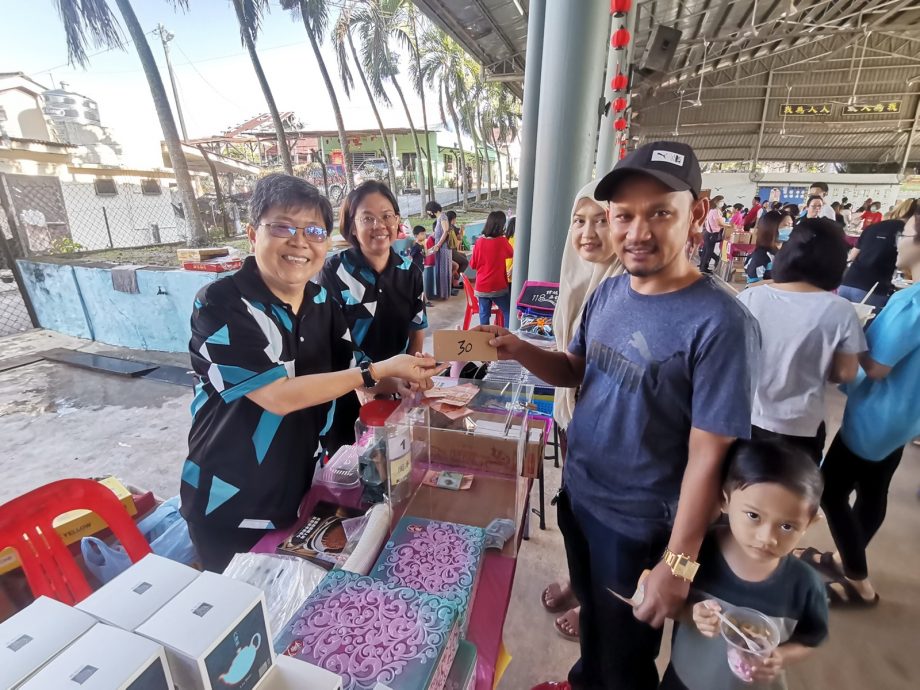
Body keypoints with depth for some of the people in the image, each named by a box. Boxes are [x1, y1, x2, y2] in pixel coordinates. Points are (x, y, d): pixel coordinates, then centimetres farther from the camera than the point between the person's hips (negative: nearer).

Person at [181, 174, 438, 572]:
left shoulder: (321, 301, -1)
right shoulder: (221, 304, -20)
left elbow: (348, 373, 4)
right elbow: (278, 397, -27)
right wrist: (380, 371, -26)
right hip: (232, 504, -5)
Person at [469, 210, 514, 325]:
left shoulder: (479, 241, -3)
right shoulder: (502, 241, -9)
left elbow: (473, 264, 6)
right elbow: (512, 254, 12)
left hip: (482, 287, 3)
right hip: (499, 287, -3)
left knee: (484, 315, 8)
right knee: (508, 313, 11)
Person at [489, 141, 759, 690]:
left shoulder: (720, 323, -25)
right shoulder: (608, 292, -3)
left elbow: (708, 455, -22)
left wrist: (679, 563, -17)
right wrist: (520, 350, -12)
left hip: (639, 525, -6)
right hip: (577, 494, 7)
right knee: (589, 614, 32)